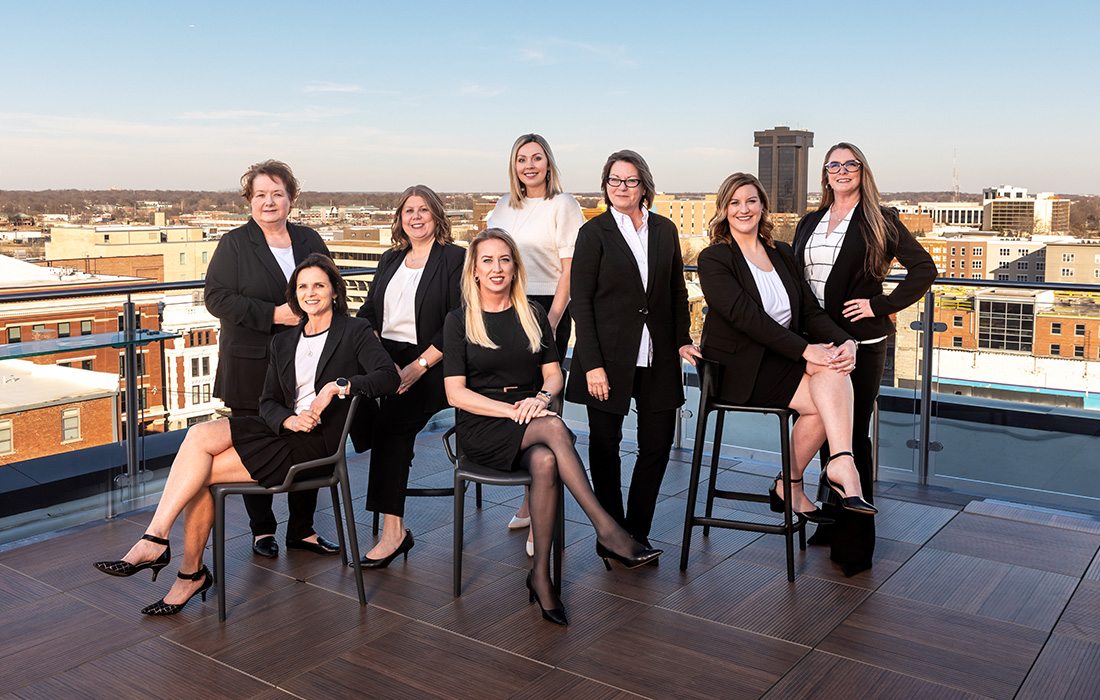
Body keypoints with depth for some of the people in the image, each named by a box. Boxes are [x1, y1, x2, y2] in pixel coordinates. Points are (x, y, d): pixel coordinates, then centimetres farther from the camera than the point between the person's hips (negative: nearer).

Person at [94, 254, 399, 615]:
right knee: (200, 435, -19)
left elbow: (388, 375, -15)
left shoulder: (356, 332, 0)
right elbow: (268, 403, 11)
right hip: (284, 429, 6)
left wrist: (337, 386, -24)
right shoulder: (283, 343, 17)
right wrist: (289, 420, -12)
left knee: (201, 473, -17)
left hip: (319, 442, -6)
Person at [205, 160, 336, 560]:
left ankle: (302, 529, 17)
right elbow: (217, 298, -8)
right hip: (251, 365, -3)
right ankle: (262, 530, 20)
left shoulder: (310, 241, 11)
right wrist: (272, 315, -17)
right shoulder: (234, 245, 1)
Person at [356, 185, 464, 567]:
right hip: (384, 359, 5)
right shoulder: (390, 259, 22)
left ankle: (393, 531, -21)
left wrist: (419, 366, -16)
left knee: (393, 422, -27)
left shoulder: (455, 258, 1)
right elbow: (368, 314, 15)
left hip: (430, 366, -5)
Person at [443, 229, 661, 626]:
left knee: (545, 462, -35)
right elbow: (456, 393, -5)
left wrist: (541, 398, -14)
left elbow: (554, 374, 10)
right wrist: (511, 409, -18)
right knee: (554, 428, -34)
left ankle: (541, 574, -25)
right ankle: (606, 530, -34)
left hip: (531, 424, 3)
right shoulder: (459, 321, 3)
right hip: (481, 429, -3)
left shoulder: (533, 315, 13)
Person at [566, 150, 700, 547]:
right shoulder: (594, 232, -2)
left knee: (658, 444, 5)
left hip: (657, 358, 4)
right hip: (609, 357, -3)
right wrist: (592, 364, -12)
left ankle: (636, 533, 20)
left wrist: (682, 340, 2)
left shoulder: (665, 230, 9)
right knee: (605, 444, 5)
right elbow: (581, 302, -6)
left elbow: (678, 292, 15)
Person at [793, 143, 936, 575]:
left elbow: (923, 269, -4)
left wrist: (882, 305, -10)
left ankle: (854, 542, 6)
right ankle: (832, 523, 27)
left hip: (860, 342, -5)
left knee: (853, 435, -3)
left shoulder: (879, 221, -1)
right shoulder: (810, 223, 15)